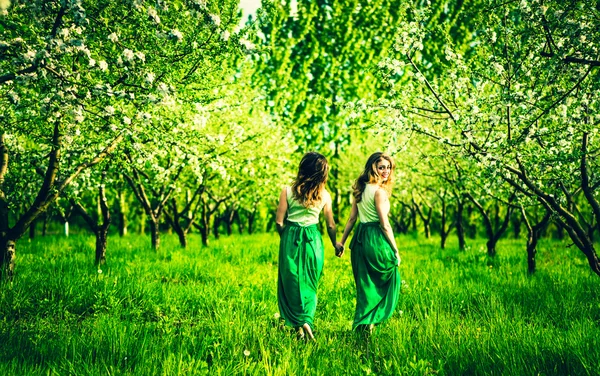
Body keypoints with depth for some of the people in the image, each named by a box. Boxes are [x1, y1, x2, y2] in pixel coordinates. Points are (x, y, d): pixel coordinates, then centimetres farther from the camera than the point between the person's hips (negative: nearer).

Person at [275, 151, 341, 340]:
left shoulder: (288, 191, -8)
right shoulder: (324, 195, -2)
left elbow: (279, 221, -7)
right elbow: (331, 225, 5)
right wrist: (335, 245, 22)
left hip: (291, 237, -1)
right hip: (313, 239, 2)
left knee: (291, 281, 8)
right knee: (310, 283, 14)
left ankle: (299, 324, -1)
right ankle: (307, 320, 11)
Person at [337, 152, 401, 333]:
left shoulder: (360, 189, 10)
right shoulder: (379, 191, -14)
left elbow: (352, 218, 13)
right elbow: (385, 225, -16)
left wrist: (342, 241, 19)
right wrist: (395, 250, -9)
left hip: (359, 238, 8)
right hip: (375, 240, -8)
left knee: (364, 284, 17)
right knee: (389, 280, 8)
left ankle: (361, 322, 23)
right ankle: (369, 321, 9)